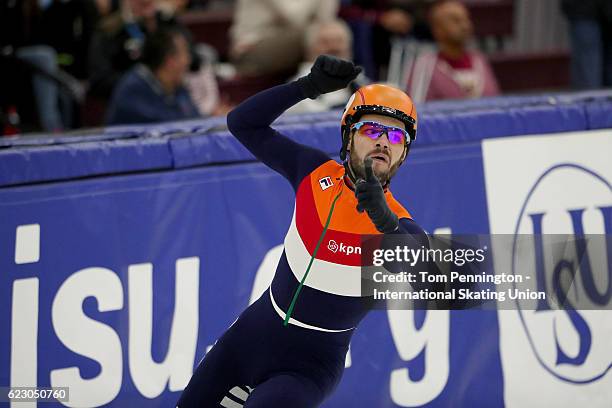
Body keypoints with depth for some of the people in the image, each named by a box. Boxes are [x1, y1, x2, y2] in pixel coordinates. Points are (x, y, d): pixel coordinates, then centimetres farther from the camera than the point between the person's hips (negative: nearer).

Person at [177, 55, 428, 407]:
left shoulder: (400, 230, -16)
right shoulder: (317, 173, -5)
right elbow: (243, 123, -2)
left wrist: (386, 223, -46)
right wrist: (310, 86, -15)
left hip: (310, 368, -5)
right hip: (250, 336, 5)